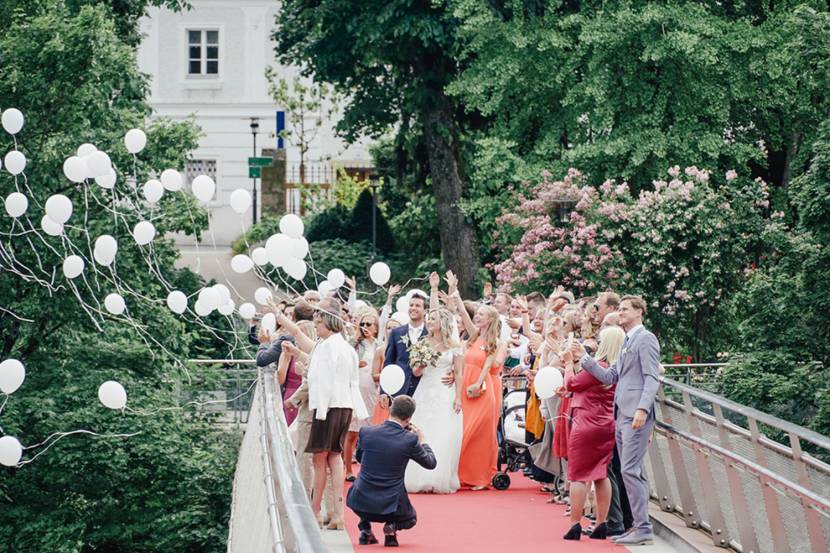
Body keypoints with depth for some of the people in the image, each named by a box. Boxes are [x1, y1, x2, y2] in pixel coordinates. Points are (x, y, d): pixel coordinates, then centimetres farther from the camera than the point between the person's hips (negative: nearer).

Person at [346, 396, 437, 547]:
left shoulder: (366, 432, -6)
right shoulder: (410, 440, -13)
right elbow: (431, 463, 2)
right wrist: (421, 441, 19)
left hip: (361, 504, 2)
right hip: (390, 506, -2)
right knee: (411, 518, 32)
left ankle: (365, 529, 19)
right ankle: (391, 527, -2)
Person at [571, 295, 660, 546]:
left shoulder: (646, 339, -7)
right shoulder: (627, 342, 22)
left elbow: (652, 378, -16)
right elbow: (610, 376, 19)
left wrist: (642, 408, -25)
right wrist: (584, 358, 11)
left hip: (636, 416, -10)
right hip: (623, 415, 10)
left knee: (630, 471, -14)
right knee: (635, 473, 12)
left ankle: (643, 529, -13)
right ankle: (639, 526, 16)